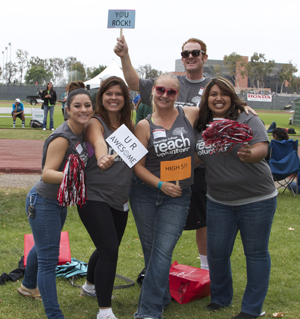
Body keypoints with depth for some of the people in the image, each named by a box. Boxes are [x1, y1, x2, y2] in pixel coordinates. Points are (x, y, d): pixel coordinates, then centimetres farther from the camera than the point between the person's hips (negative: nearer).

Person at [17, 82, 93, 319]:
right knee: (48, 259, -6)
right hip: (43, 202, -9)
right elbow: (47, 173, -32)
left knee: (43, 247, 28)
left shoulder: (83, 132, -1)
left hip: (60, 201, 9)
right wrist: (67, 177, -49)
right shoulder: (62, 138, -26)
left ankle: (28, 286, 52)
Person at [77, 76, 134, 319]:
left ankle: (91, 286, 47)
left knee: (108, 248, 20)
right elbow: (99, 142, -33)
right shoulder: (95, 124, -10)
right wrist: (103, 158, -54)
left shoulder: (129, 125, 9)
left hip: (120, 199, 7)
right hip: (95, 197, -7)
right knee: (109, 250, -13)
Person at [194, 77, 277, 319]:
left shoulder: (248, 121, -9)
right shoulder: (200, 127, 4)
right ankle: (220, 298, 33)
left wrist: (250, 154, -42)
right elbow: (197, 159, 16)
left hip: (256, 199, -4)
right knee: (216, 252, 9)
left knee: (256, 253, 6)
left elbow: (262, 149, -22)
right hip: (219, 201, 4)